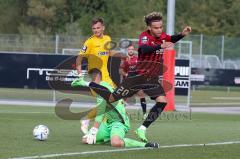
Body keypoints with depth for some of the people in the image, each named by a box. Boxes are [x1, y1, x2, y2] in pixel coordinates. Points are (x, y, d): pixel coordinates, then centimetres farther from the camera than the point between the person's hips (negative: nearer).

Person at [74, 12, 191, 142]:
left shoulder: (162, 36, 0)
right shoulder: (145, 36, -19)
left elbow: (172, 39, 19)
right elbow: (144, 49, -39)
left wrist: (182, 34, -3)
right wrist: (161, 46, -53)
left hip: (152, 79, 5)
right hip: (139, 76, -5)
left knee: (162, 101, -16)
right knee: (111, 98, 2)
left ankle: (142, 129, -9)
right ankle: (86, 84, 25)